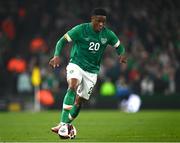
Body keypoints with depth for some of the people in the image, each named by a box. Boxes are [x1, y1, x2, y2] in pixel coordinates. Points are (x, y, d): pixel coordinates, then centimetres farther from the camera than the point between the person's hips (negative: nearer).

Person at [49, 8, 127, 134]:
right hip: (76, 65, -4)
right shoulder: (81, 29, -10)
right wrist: (57, 56, -24)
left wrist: (122, 55, -10)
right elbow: (62, 41, -7)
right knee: (73, 86, -31)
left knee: (79, 101, 3)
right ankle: (63, 123, -38)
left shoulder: (108, 34, -1)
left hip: (92, 71, 4)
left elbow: (119, 46, 13)